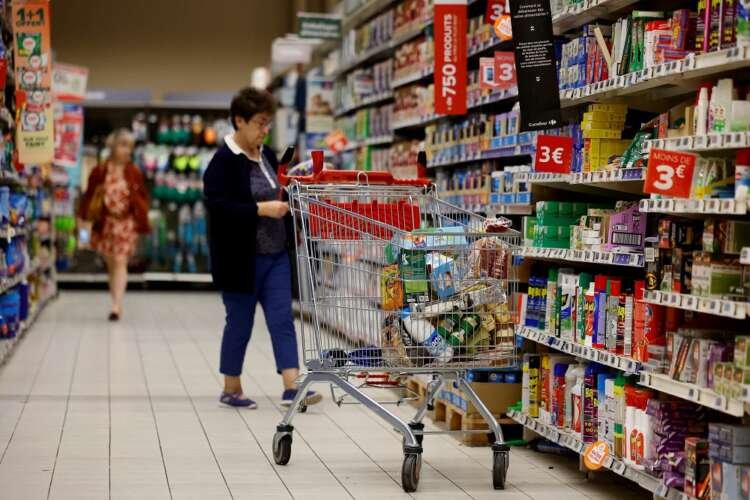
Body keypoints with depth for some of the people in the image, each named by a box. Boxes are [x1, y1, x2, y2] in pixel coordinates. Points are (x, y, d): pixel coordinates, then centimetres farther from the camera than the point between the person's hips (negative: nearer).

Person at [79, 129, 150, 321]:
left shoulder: (135, 173, 2)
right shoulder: (99, 172, 2)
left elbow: (142, 199, 5)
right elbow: (90, 196, 6)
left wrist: (140, 224, -6)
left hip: (126, 222, -2)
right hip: (106, 222, 2)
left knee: (120, 262, -12)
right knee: (111, 264, 10)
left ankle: (117, 305, -18)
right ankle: (117, 304, 21)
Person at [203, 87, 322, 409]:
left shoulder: (267, 156, 11)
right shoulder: (223, 162, -12)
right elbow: (217, 207, -21)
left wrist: (287, 205, 4)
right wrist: (261, 209, -25)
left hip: (276, 256, 7)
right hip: (241, 259, -7)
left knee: (282, 319, -1)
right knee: (240, 323, 5)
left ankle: (291, 388, -4)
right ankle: (231, 390, 19)